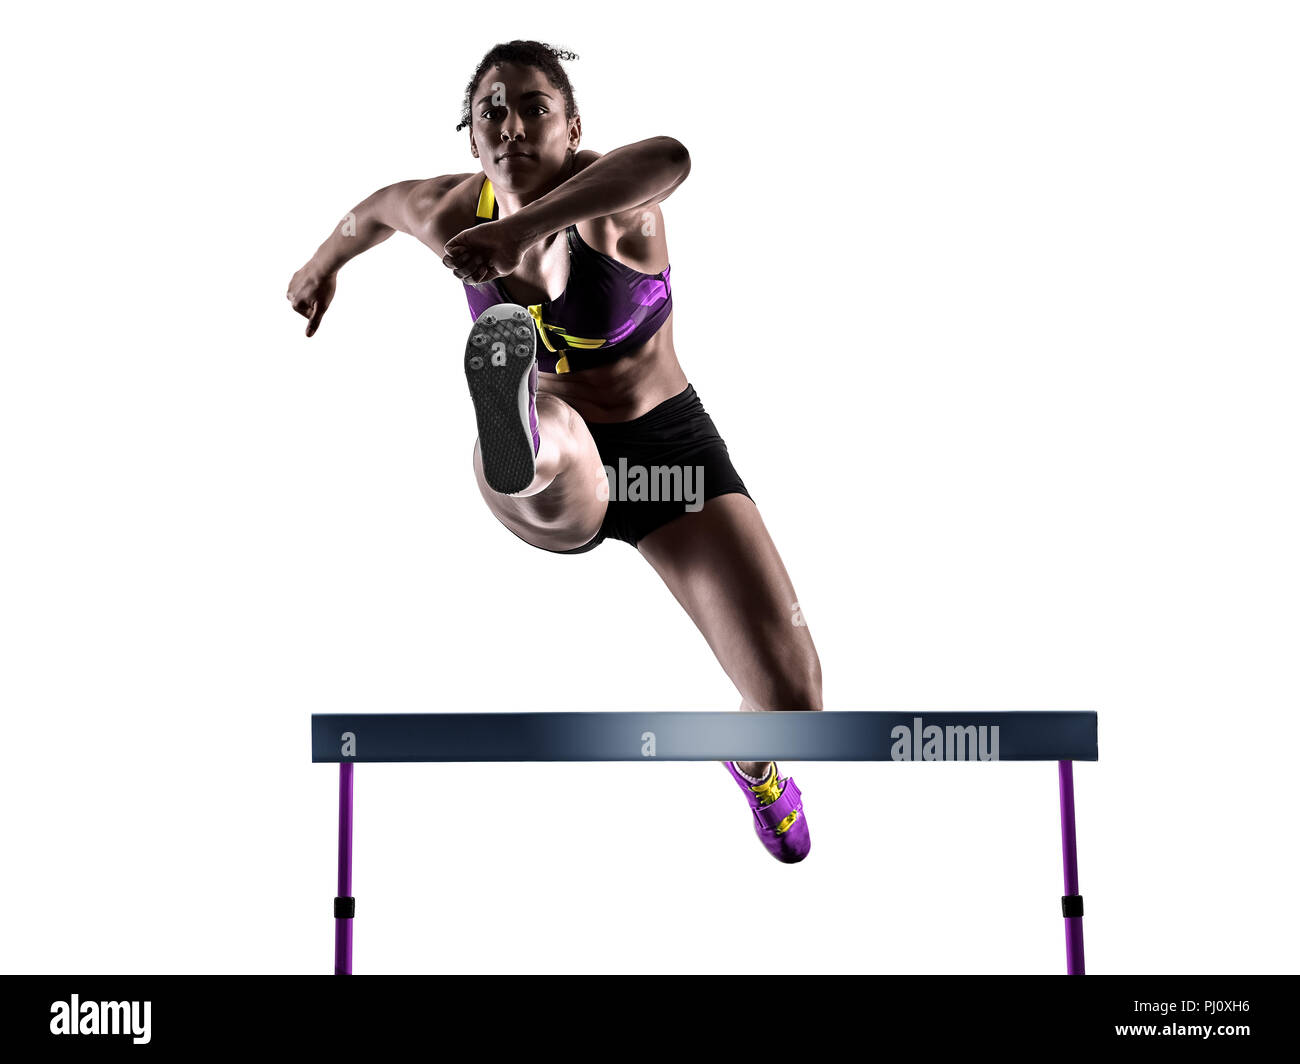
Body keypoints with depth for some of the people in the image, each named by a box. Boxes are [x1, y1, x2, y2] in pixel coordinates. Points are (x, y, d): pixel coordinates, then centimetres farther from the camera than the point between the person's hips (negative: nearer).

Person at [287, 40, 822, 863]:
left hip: (667, 448, -1)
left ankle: (754, 760, 30)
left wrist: (524, 228, -59)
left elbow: (668, 159, -50)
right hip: (558, 482, 1)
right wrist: (324, 266, 38)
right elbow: (382, 205, 18)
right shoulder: (453, 214, -9)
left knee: (793, 696, -9)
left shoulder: (610, 200, -22)